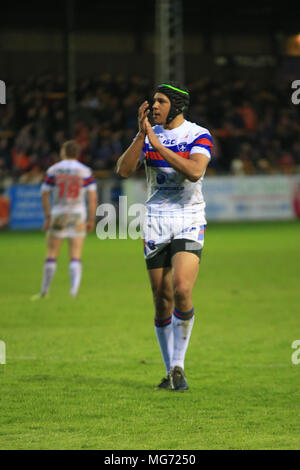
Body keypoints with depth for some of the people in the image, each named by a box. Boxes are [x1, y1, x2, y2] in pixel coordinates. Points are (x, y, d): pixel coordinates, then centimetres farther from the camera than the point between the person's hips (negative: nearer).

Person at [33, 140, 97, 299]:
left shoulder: (53, 170, 0)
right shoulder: (85, 171, 1)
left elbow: (45, 194, -1)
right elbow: (93, 196, -3)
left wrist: (47, 217, 4)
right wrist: (91, 220, 2)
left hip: (58, 214, 0)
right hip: (78, 214, 0)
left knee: (52, 255, 7)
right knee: (76, 257, 2)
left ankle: (44, 292, 10)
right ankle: (74, 291, -9)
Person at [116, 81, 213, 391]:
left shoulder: (199, 136, -4)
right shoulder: (149, 135, 7)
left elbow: (194, 171, -23)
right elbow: (123, 170, -6)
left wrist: (158, 145, -22)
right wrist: (141, 135, -16)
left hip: (189, 223, -3)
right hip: (155, 224, 3)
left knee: (182, 291, -21)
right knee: (162, 301, 2)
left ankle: (178, 365, -9)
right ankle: (170, 372, 14)